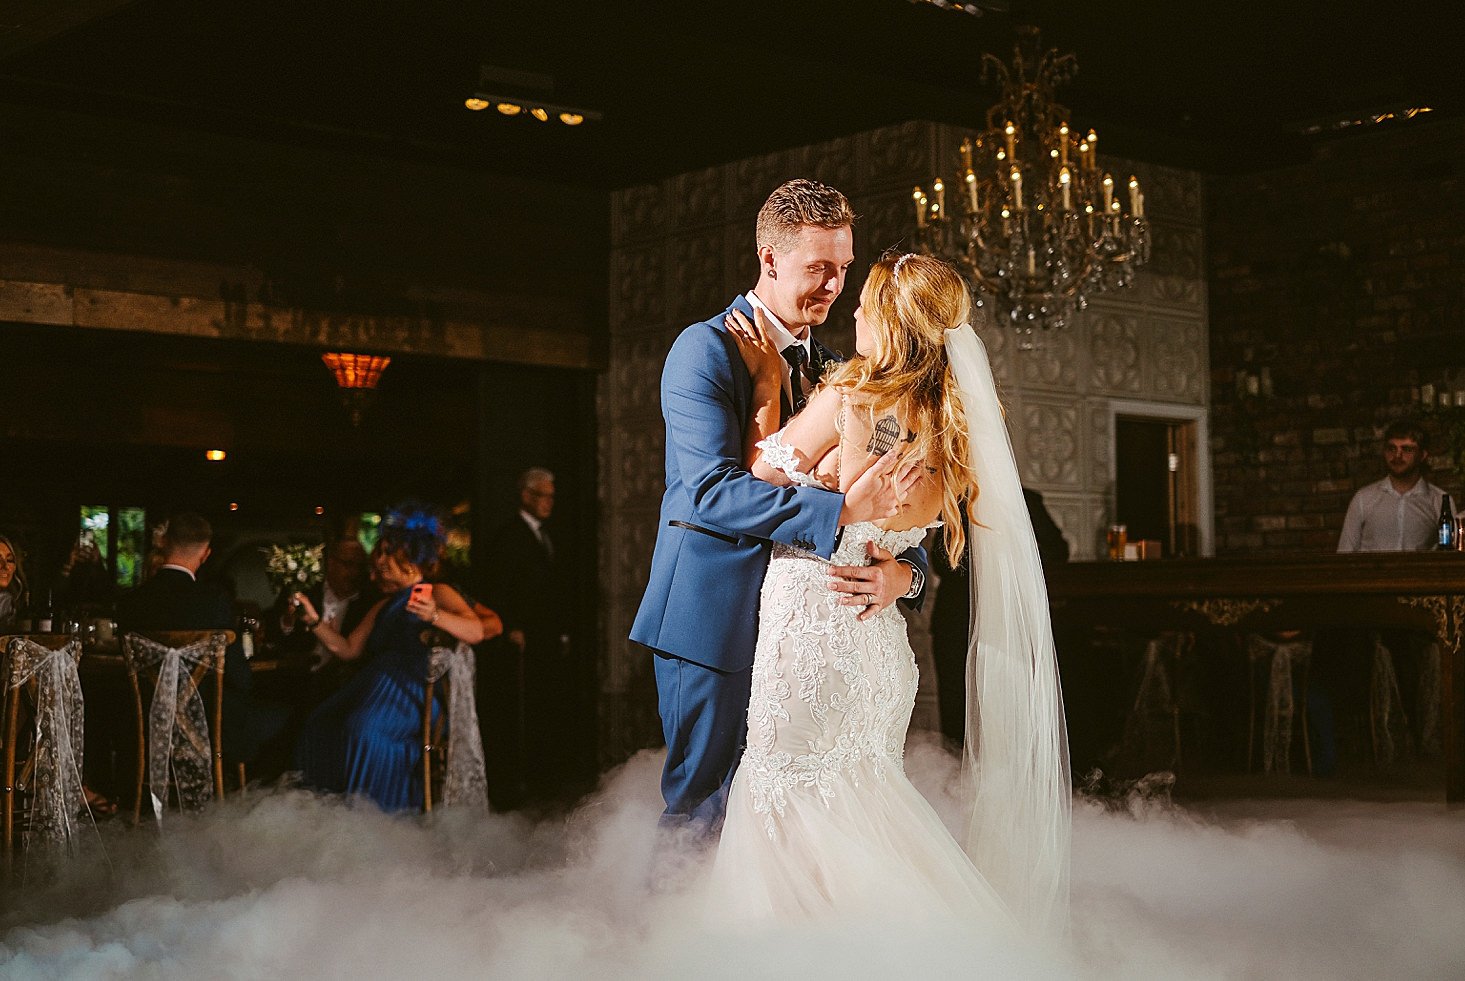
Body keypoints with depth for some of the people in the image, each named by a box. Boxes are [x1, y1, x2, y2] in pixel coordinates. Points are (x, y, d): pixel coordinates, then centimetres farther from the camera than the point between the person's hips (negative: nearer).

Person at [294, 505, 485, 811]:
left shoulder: (438, 593, 4)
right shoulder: (383, 606, 27)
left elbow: (476, 631, -14)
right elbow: (348, 648, 21)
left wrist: (435, 616, -31)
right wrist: (314, 620, 10)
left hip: (420, 690, -7)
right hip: (379, 681, 7)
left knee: (365, 727, -32)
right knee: (321, 725, -16)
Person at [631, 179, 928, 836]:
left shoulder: (832, 371, 14)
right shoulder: (705, 349, -8)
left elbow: (886, 499, 8)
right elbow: (712, 490, -21)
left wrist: (905, 570, -14)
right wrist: (839, 511, -32)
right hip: (715, 616, -7)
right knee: (702, 805, -1)